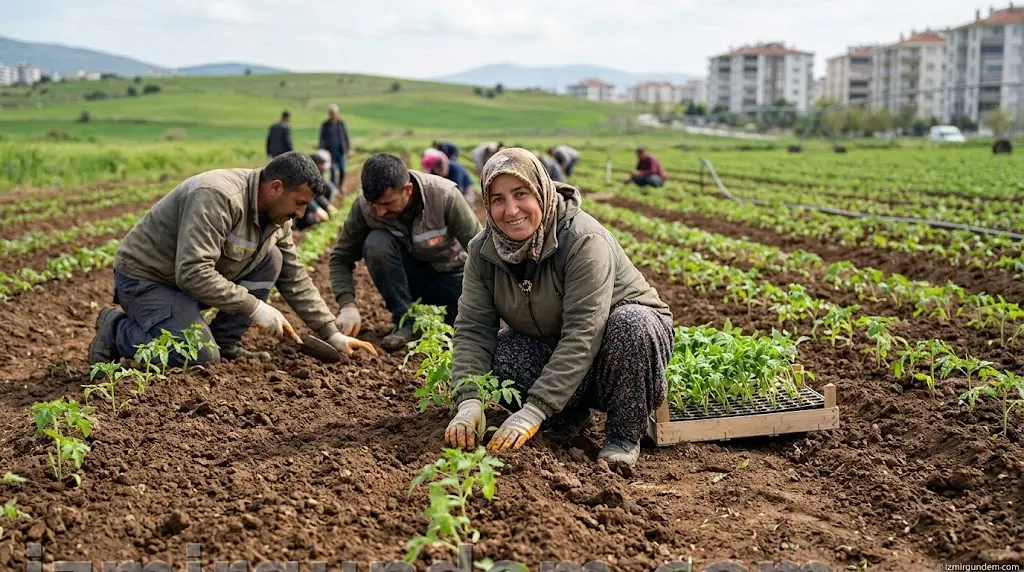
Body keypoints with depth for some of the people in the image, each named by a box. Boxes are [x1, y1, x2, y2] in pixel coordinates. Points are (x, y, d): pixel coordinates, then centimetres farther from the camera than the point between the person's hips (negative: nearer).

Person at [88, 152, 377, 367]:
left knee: (271, 260, -7)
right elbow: (193, 273, -35)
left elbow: (295, 280, 4)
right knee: (202, 358, -23)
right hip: (145, 278, -8)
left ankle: (226, 344, 0)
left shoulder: (276, 214, -1)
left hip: (191, 273, 8)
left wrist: (332, 335, -1)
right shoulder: (218, 197, -29)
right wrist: (255, 308, -29)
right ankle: (116, 331, 0)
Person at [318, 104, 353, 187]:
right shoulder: (324, 125, 0)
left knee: (342, 170, -2)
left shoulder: (341, 123, 4)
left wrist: (349, 149, 2)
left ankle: (340, 187, 21)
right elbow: (321, 139, 3)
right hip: (330, 151, -1)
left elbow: (346, 137, 8)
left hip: (340, 151, 1)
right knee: (333, 172, -3)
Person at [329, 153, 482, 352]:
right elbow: (341, 258, -10)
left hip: (449, 275, -1)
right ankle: (406, 320, -14)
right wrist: (347, 305, -26)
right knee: (376, 243, -29)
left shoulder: (444, 196, -28)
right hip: (407, 275, 2)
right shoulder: (364, 205, -20)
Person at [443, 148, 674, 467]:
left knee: (630, 322, -38)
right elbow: (472, 330, -16)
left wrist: (534, 411, -42)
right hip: (549, 346, 4)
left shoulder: (584, 240, -30)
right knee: (496, 360, -26)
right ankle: (568, 418, 2)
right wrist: (469, 402, -33)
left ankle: (625, 436, -15)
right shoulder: (483, 251, -11)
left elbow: (582, 337, -36)